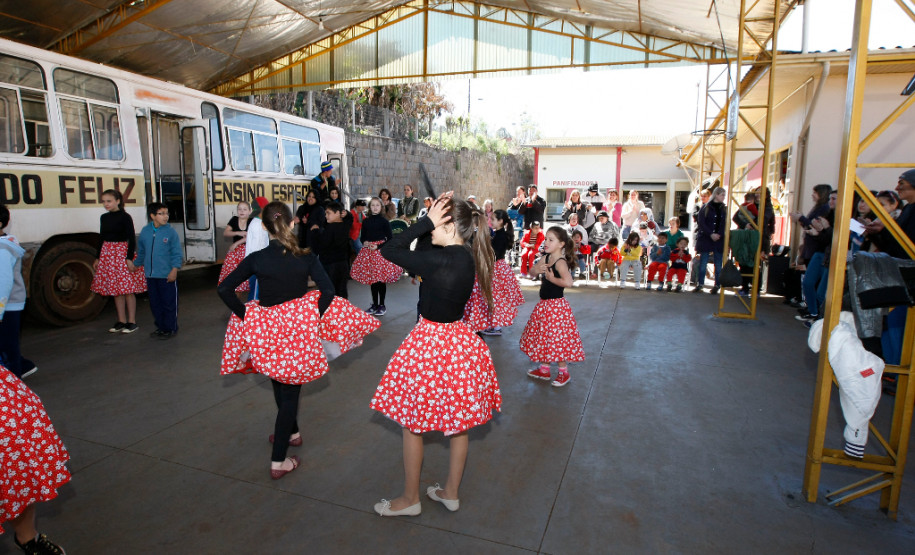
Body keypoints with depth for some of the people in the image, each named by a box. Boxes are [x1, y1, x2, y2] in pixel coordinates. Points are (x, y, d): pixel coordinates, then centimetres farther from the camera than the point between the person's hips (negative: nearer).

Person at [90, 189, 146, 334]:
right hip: (107, 254, 7)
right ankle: (121, 321, 17)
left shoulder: (125, 217, -8)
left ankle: (132, 322, 3)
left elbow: (131, 239, -11)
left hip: (123, 252, -7)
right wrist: (97, 258, 18)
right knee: (116, 289, 9)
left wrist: (130, 258, -16)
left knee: (127, 288, -5)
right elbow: (101, 238, 18)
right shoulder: (104, 217, 12)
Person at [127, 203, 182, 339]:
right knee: (155, 303, 14)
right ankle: (160, 327, 27)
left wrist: (174, 269, -14)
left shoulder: (171, 232, -7)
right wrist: (136, 264, 25)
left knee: (169, 303, 1)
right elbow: (141, 251, 20)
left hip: (167, 275, -5)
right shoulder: (145, 231, 6)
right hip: (150, 275, 5)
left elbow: (176, 253, -8)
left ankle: (170, 329, 13)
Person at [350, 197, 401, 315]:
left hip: (381, 251, -4)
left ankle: (382, 305, 11)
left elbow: (390, 238, -4)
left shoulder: (384, 221, -3)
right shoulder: (366, 221, 9)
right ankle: (374, 304, 20)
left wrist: (378, 246, -13)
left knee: (381, 279, -1)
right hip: (368, 251, 4)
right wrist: (365, 242, -4)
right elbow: (362, 236, 18)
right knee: (372, 279, 9)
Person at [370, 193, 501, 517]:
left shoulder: (442, 260, -25)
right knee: (458, 422, 18)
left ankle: (410, 499, 28)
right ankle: (451, 493, 36)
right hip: (458, 341, 9)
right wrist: (431, 221, 1)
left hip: (431, 343, -8)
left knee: (412, 424, 11)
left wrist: (427, 220, -19)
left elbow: (390, 250, -21)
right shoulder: (467, 257, 0)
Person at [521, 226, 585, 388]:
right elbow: (531, 272, 10)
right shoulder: (545, 258, 5)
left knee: (557, 338, -1)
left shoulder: (560, 262, -20)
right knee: (543, 336, 18)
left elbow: (568, 282, -36)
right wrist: (537, 269, -11)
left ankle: (564, 373, 17)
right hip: (543, 305, 9)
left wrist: (551, 277, -22)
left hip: (556, 305, -9)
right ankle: (544, 369, 33)